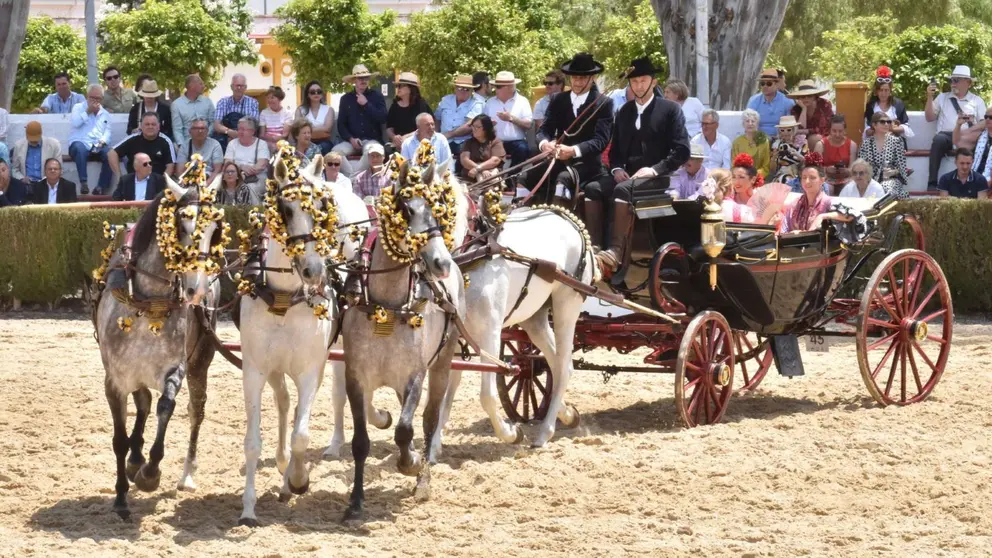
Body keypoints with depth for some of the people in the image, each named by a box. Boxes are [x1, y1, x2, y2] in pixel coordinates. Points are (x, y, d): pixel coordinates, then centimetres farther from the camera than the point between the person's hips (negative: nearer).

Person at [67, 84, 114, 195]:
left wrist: (103, 141, -10)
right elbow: (75, 123, -4)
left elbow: (108, 132, 11)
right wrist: (88, 111, -3)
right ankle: (83, 183, -37)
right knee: (79, 148, -40)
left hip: (98, 146, 3)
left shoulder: (105, 114, 22)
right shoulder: (78, 108, 15)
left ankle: (101, 186, -25)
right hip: (81, 143, -3)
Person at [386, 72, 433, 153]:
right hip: (398, 146, 3)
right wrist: (394, 137, -10)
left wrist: (406, 137, -12)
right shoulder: (395, 106, 13)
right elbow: (389, 128, 12)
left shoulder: (421, 105, 0)